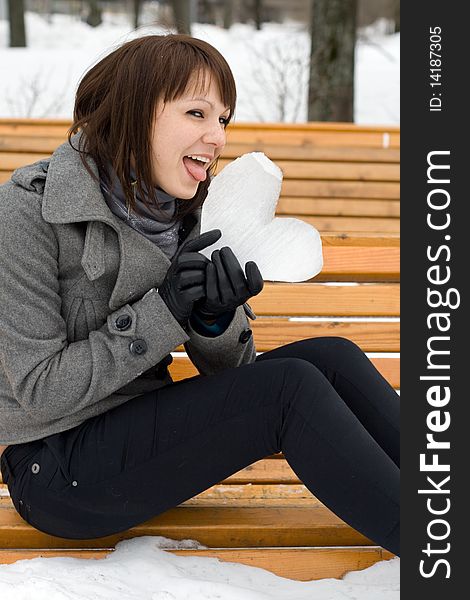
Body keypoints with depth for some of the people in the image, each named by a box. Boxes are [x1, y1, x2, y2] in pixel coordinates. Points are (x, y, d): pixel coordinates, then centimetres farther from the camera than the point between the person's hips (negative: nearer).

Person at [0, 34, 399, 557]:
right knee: (290, 386, -23)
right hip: (58, 467, -7)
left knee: (330, 357, -12)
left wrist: (217, 321, -17)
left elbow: (230, 371, 5)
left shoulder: (180, 215, 4)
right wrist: (161, 313, -23)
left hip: (141, 426, 7)